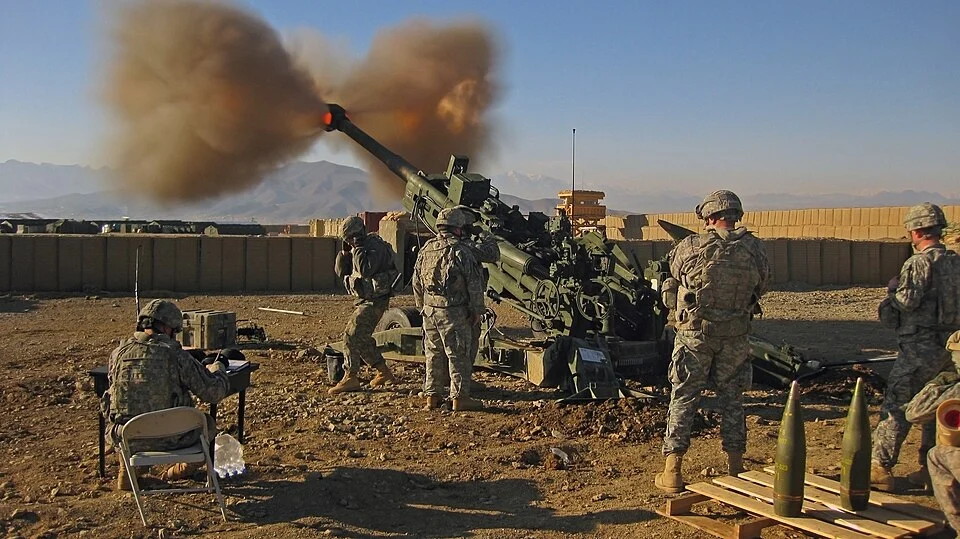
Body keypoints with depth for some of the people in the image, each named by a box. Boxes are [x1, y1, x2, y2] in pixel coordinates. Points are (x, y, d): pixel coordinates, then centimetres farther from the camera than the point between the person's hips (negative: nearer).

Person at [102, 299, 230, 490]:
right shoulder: (176, 355, -15)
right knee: (207, 424, 27)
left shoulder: (118, 354, -4)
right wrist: (218, 366, 12)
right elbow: (213, 391, -11)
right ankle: (183, 469, 40)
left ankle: (127, 469, 28)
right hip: (167, 439, -3)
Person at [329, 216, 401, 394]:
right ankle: (384, 373, 26)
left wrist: (358, 249, -23)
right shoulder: (356, 247, 13)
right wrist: (345, 252, -5)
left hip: (374, 301, -10)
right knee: (362, 338, 16)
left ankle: (351, 378, -11)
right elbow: (341, 271, 10)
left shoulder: (375, 246, -16)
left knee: (351, 335, -14)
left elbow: (366, 270, -29)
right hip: (366, 300, 10)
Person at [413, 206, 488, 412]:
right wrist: (477, 311, -3)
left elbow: (416, 282, 15)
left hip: (430, 310, 6)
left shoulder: (426, 250, 8)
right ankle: (459, 398, 6)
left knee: (434, 354, 14)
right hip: (454, 312, -6)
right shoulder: (461, 251, -12)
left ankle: (432, 396, 20)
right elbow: (475, 285, -12)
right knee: (459, 355, 2)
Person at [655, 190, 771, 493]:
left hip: (695, 333, -2)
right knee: (732, 400, 15)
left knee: (683, 399, 6)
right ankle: (736, 471, 21)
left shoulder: (691, 247, -11)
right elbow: (761, 288, 7)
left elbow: (674, 275, 6)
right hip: (736, 337, 2)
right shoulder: (754, 249, -5)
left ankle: (672, 473, 7)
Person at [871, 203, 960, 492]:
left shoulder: (920, 262, -14)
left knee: (896, 406, -4)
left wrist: (893, 288, -2)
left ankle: (880, 468, -4)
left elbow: (907, 300, -21)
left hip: (920, 347, -8)